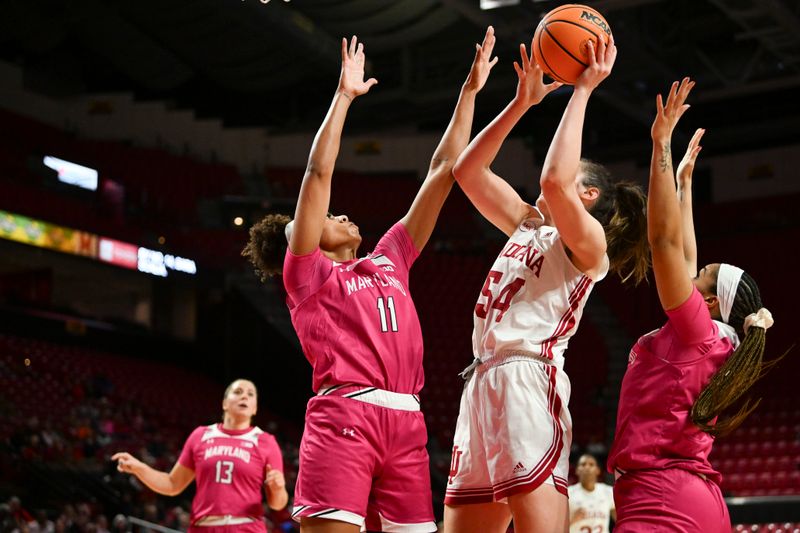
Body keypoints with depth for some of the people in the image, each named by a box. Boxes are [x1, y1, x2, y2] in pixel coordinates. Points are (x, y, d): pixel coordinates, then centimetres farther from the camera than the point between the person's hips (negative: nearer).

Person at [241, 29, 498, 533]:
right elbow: (319, 172, 0)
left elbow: (444, 170, 25)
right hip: (343, 416, -6)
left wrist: (469, 92, 25)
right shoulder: (306, 274, 11)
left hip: (406, 422, 6)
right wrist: (344, 96, 3)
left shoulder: (389, 261, 25)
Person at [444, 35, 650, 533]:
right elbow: (467, 171, 23)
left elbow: (554, 180, -20)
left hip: (529, 383, -8)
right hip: (484, 382, 9)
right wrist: (522, 102, 19)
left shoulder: (589, 241, 0)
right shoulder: (528, 225, 23)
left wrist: (583, 91, -10)